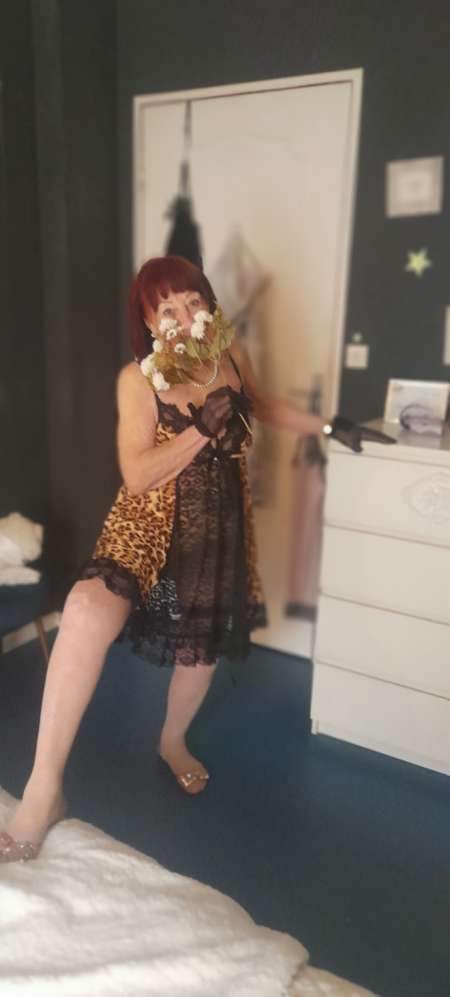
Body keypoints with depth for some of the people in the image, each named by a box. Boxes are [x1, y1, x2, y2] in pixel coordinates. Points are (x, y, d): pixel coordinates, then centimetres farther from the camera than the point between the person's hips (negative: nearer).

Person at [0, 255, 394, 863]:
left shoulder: (233, 358, 0)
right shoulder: (138, 379, -12)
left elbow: (264, 406, 21)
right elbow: (136, 476, -16)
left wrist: (329, 426, 17)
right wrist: (203, 428, -24)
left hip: (221, 525, 5)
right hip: (152, 522, -4)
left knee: (201, 648, 15)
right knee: (88, 611, -32)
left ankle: (173, 742, 47)